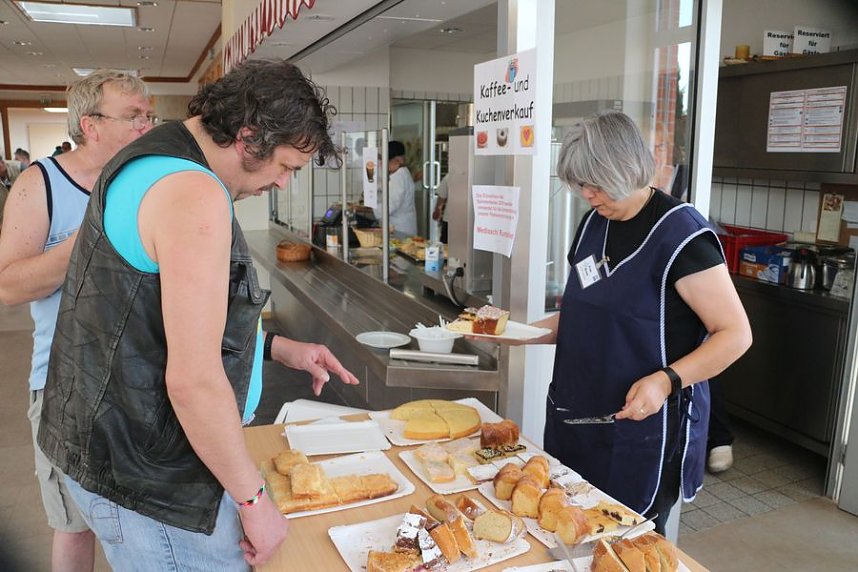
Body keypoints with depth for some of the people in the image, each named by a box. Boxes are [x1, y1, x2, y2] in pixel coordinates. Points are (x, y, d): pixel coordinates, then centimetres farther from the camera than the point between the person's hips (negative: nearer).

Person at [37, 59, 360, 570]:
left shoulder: (158, 162, 10)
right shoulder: (194, 193, -24)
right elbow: (193, 381, -27)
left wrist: (279, 347, 13)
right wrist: (255, 500, -16)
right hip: (148, 484, -10)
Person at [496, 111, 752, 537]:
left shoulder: (681, 234, -15)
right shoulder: (595, 223, 7)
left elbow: (735, 334, -14)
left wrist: (666, 381, -27)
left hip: (641, 427, -6)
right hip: (575, 420, 7)